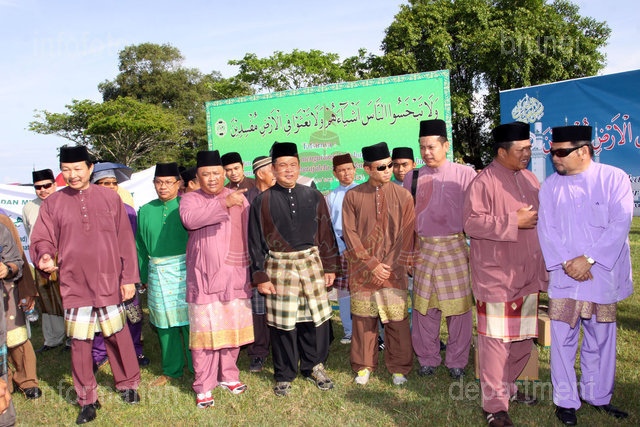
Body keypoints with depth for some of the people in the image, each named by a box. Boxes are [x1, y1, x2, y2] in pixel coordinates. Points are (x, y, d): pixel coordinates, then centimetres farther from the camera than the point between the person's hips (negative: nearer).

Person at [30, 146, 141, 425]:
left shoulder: (109, 198, 1)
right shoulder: (52, 204, 2)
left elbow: (124, 239, 2)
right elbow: (42, 240, 4)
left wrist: (128, 278, 0)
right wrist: (45, 258, -20)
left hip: (109, 283, 0)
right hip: (73, 285, 0)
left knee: (118, 336, 10)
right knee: (79, 343, 7)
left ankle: (127, 384, 32)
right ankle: (87, 400, 24)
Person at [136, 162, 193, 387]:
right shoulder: (146, 211, 9)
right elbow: (141, 246, 13)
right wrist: (144, 276, 11)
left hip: (184, 269, -4)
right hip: (158, 273, 4)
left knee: (189, 318, 0)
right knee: (164, 321, 11)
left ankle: (198, 367, 15)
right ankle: (171, 370, 27)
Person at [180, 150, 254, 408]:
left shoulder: (239, 198, 11)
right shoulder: (190, 199, 3)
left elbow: (248, 235, 14)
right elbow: (190, 219, -22)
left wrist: (253, 270, 10)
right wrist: (224, 204, -27)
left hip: (236, 277, 3)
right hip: (204, 277, -3)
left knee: (233, 329, 9)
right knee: (205, 331, -2)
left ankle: (228, 375, 26)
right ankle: (203, 387, 10)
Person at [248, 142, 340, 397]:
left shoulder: (313, 197, 6)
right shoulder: (262, 201, 0)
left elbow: (326, 233, 10)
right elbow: (255, 242, 1)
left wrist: (330, 267, 6)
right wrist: (260, 277, -3)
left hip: (311, 264, 2)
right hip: (279, 268, -2)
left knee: (316, 318, 6)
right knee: (282, 324, 4)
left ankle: (314, 367, 29)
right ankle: (284, 376, 23)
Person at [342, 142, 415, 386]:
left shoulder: (403, 196, 2)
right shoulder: (352, 196, 0)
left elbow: (406, 235, 2)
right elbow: (350, 234, -2)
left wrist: (394, 266, -5)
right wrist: (371, 264, -8)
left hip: (394, 271, 0)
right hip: (362, 271, 0)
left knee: (397, 320, 3)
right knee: (363, 320, 9)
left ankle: (399, 368, 21)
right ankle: (363, 366, 26)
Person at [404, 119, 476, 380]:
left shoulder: (464, 174, -4)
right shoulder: (412, 177, 6)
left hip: (455, 248, -2)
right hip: (423, 249, 3)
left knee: (458, 306, 5)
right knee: (424, 306, 8)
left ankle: (456, 361, 22)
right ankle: (427, 359, 25)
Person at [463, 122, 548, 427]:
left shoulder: (529, 179, 13)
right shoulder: (484, 182, -12)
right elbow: (472, 222, -22)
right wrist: (514, 221, -21)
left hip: (527, 276, 8)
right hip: (495, 277, -8)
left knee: (523, 338, 17)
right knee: (496, 340, -3)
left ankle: (507, 387, 35)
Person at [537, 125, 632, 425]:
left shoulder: (614, 179, -3)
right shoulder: (550, 186, 4)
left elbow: (620, 224, -10)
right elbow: (546, 229, 0)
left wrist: (588, 259, -17)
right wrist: (566, 262, -13)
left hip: (602, 275, -1)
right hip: (564, 277, 1)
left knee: (601, 339, 11)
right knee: (563, 339, 3)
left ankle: (597, 395, 30)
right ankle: (565, 400, 18)